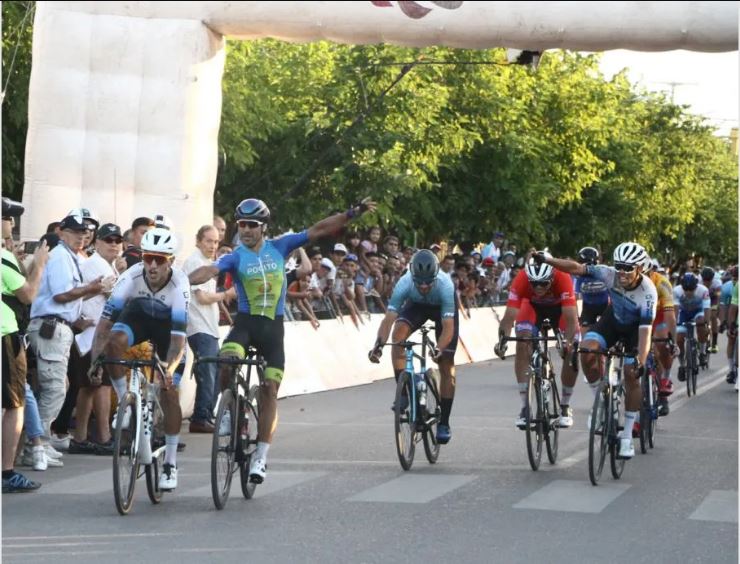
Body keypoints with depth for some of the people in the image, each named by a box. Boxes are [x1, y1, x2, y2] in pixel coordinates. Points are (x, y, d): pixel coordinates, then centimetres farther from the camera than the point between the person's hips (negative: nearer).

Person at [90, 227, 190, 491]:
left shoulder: (179, 284, -35)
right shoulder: (132, 277, -31)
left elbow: (178, 335, -39)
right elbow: (106, 319, -33)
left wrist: (170, 368, -54)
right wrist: (96, 358, -44)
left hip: (168, 325, -1)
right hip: (138, 315, 1)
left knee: (169, 393, -8)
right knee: (114, 342, -34)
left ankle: (170, 463, 4)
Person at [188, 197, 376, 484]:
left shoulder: (279, 247, 1)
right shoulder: (235, 257, -5)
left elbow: (318, 230, 2)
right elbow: (209, 270, -24)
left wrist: (353, 213, -3)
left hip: (273, 326, 2)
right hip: (246, 322, -2)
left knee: (270, 388, -2)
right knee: (226, 361, -31)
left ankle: (261, 456, 3)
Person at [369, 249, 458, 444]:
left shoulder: (445, 285, -41)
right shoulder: (405, 283, -36)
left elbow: (448, 326, -42)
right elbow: (389, 318, -39)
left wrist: (439, 348, -60)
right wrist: (378, 344, -55)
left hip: (443, 306, -2)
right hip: (416, 305, 2)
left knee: (446, 366, -6)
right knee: (398, 332, -30)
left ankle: (444, 423, 4)